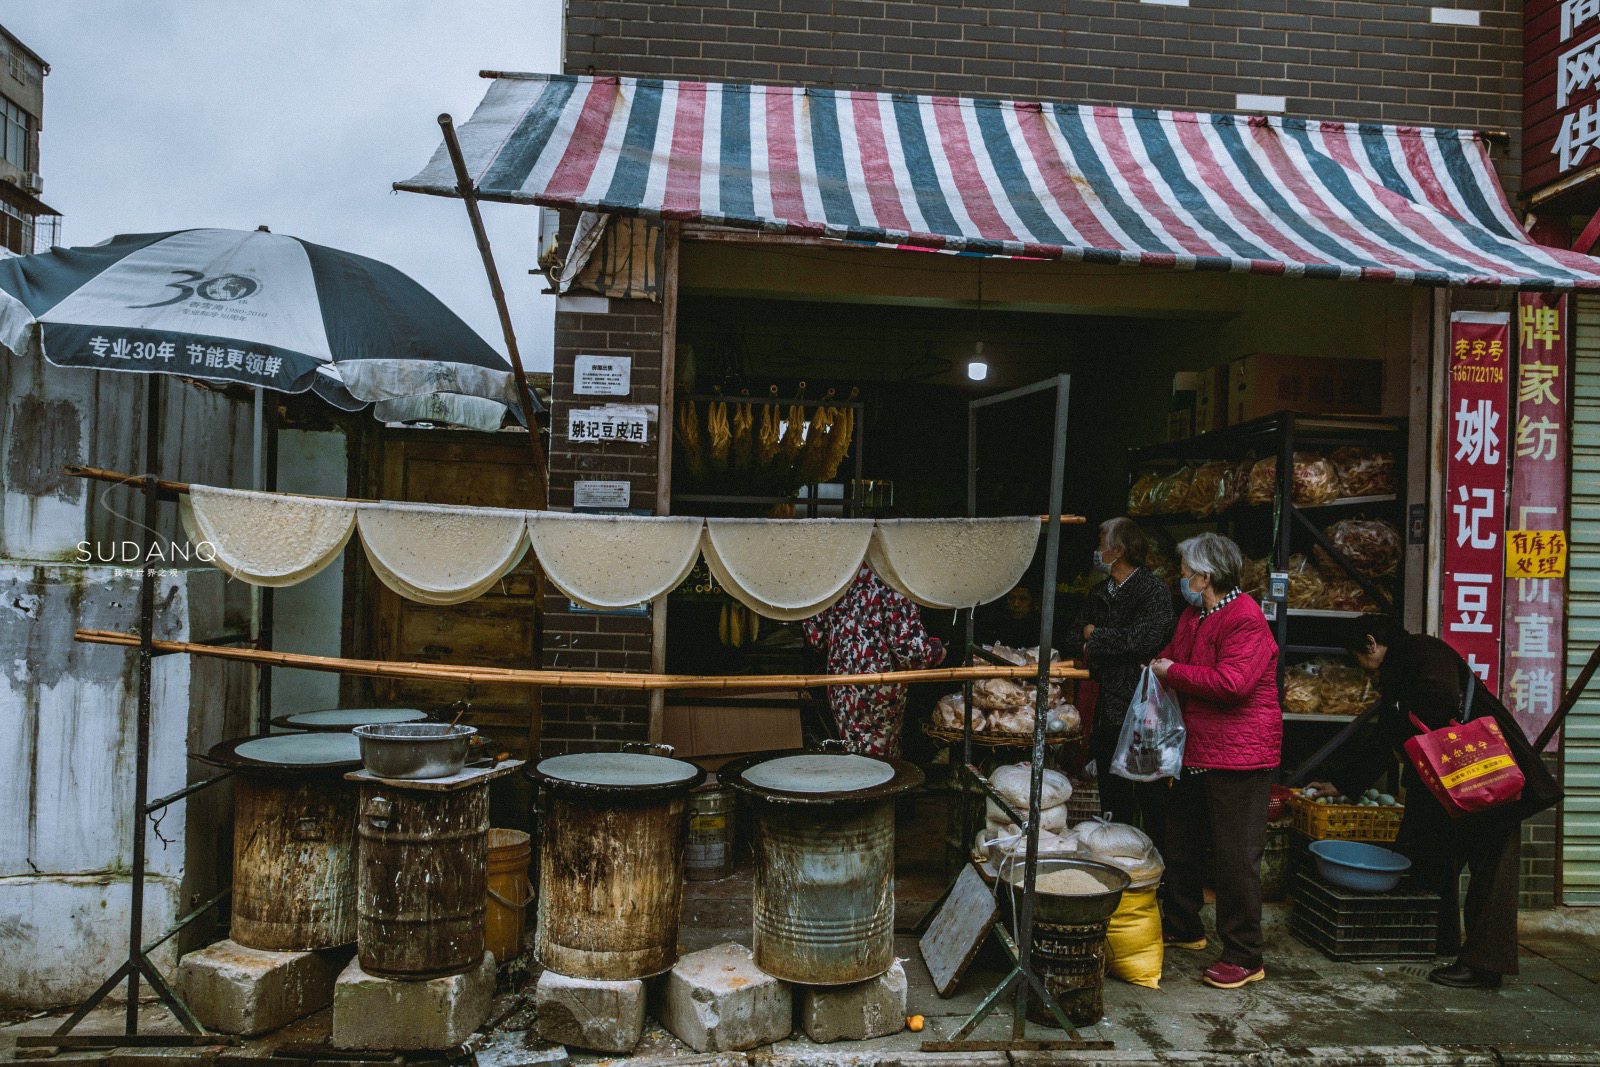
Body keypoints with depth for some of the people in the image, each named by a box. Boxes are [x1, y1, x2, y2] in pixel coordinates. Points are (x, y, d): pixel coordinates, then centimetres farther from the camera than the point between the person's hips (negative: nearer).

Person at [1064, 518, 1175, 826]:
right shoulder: (1098, 592, 14)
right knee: (1113, 801, 15)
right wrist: (1108, 647, -10)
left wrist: (1095, 636, -7)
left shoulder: (1154, 591, -8)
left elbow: (1142, 641, -21)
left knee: (1149, 796, -1)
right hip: (1107, 712, 7)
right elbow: (1073, 641, 11)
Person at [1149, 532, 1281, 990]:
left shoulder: (1245, 620, -18)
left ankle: (1244, 957, 8)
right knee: (1182, 844, 20)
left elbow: (1232, 681, -29)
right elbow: (1172, 657, 28)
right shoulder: (1193, 615, 13)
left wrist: (1173, 672, -18)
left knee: (1236, 857, -3)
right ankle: (1183, 927, 37)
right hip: (1196, 753, 10)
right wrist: (1159, 667, 6)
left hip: (1239, 756, -10)